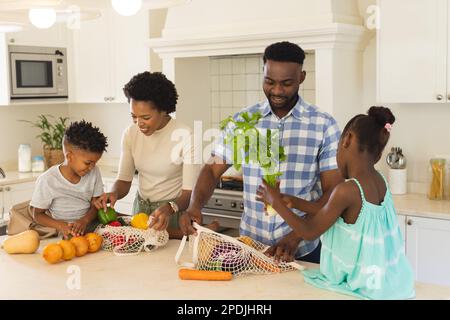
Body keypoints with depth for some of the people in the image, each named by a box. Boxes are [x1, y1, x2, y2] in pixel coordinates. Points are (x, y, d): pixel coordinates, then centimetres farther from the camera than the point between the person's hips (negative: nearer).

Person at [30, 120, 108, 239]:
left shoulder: (94, 172, 0)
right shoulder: (47, 180, -13)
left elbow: (96, 205, 4)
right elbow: (38, 214, -4)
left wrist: (84, 220, -19)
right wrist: (60, 225, -23)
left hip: (91, 228, 4)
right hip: (65, 234, -3)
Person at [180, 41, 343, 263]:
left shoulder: (324, 125, -7)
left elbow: (333, 191, -10)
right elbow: (212, 170, 2)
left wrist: (295, 236, -21)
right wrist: (195, 206, -18)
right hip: (248, 245, 2)